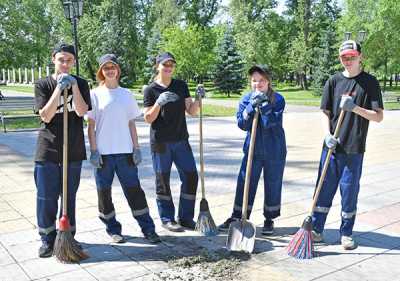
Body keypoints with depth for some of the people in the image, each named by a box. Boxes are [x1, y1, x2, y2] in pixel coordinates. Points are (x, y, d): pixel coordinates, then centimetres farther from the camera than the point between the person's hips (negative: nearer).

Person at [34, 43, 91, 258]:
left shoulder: (80, 84, 4)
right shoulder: (43, 85, 0)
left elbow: (81, 111, -11)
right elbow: (45, 116, -12)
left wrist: (73, 85, -18)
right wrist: (59, 88, -17)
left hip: (73, 150, 1)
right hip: (48, 150, -1)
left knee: (69, 196, 10)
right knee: (46, 197, 3)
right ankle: (47, 239, 17)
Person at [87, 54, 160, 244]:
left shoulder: (126, 94, 8)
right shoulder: (95, 95, 1)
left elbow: (131, 124, 9)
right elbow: (91, 125, -1)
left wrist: (136, 148, 4)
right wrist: (93, 150, -8)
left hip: (125, 151, 1)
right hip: (103, 152, -1)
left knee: (134, 189, 3)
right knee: (104, 191, 7)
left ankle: (148, 229, 10)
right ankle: (113, 229, 22)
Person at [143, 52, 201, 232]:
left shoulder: (181, 86, 9)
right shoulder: (151, 90, -1)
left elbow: (191, 111, 6)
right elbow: (148, 119, -6)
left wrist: (198, 98, -12)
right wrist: (159, 103, -20)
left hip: (181, 140, 4)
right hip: (160, 142, -3)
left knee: (191, 177, 2)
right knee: (163, 181, 4)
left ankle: (186, 217, 16)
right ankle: (167, 219, 18)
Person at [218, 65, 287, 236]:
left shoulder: (278, 99, -7)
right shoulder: (246, 99, 1)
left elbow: (269, 123, -19)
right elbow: (242, 124, -10)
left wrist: (263, 105, -24)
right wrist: (252, 106, -21)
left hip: (274, 151, -2)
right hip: (252, 149, 2)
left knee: (273, 184, 8)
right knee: (245, 183, 4)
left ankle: (269, 219, 25)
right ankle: (237, 217, 18)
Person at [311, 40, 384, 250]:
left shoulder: (370, 82, 0)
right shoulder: (334, 81, 6)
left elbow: (379, 116, -4)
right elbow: (325, 112, 7)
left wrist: (355, 108, -18)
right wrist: (328, 135, -9)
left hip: (354, 149, -2)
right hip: (331, 146, 2)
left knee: (350, 191, 6)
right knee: (325, 189, 7)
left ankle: (346, 233, 21)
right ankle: (316, 229, 18)